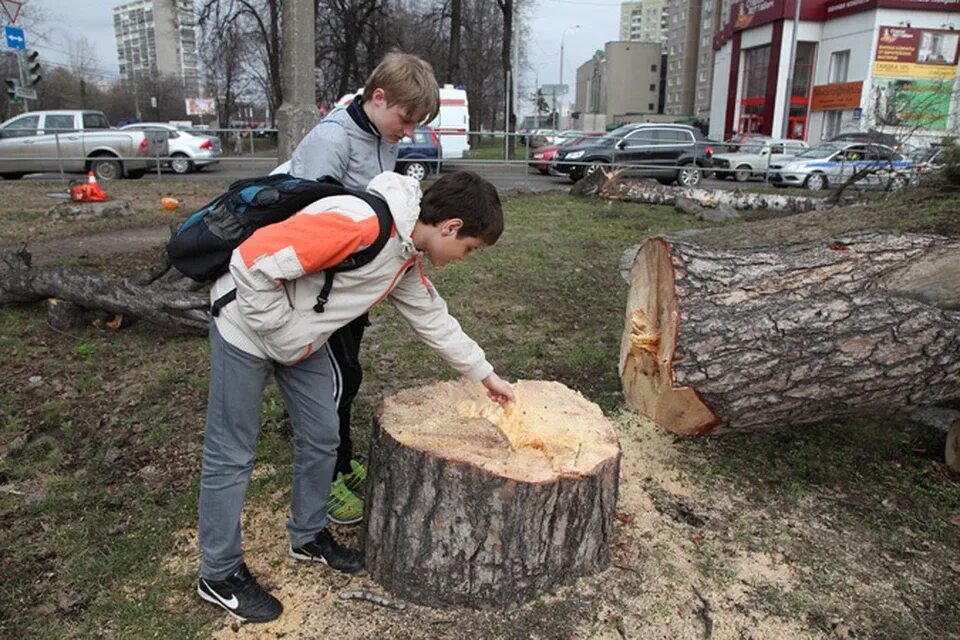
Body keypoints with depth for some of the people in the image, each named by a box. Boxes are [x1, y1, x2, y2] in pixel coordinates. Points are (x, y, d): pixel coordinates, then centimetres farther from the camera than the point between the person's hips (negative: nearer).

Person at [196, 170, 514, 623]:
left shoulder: (406, 255, 0)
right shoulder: (361, 223, -31)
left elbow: (433, 318, 12)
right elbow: (255, 261, -32)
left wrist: (485, 374, 16)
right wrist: (284, 335, -21)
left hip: (303, 339, 9)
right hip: (250, 325, -9)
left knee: (321, 438, 13)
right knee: (232, 455, 3)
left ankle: (308, 537, 34)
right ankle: (219, 575, 20)